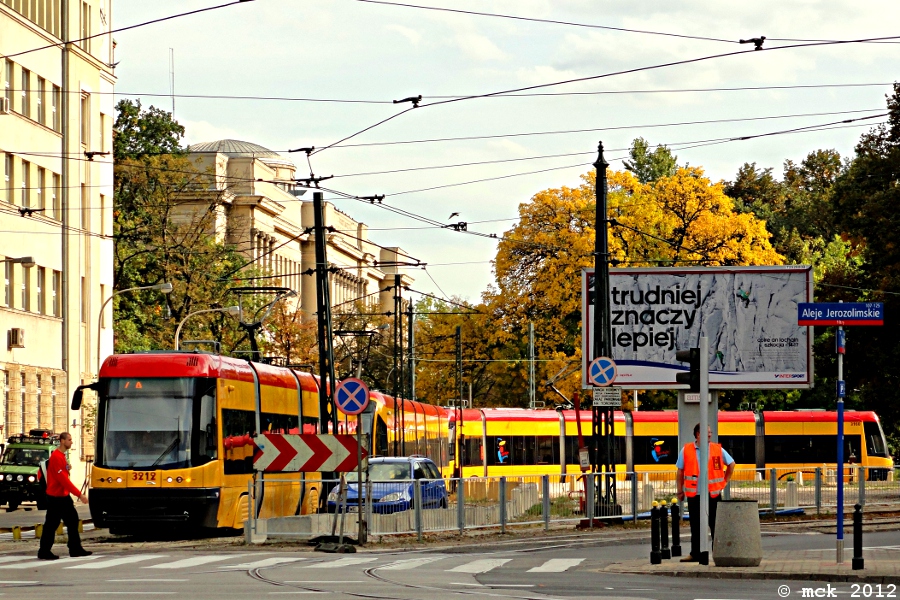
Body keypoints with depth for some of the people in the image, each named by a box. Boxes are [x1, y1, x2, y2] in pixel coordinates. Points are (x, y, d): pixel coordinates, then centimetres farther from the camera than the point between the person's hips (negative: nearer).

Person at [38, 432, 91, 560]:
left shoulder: (62, 456, 12)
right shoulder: (56, 457, -20)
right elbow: (63, 480, -24)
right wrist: (79, 494, -24)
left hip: (63, 496, 10)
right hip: (55, 498, -10)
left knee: (73, 521, 10)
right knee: (51, 525, -3)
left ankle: (75, 550, 14)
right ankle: (44, 552, 4)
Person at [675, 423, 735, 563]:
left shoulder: (718, 450, 3)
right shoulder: (686, 450, 1)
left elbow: (731, 463, 18)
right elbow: (680, 472, 8)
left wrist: (725, 481, 12)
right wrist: (680, 491, 6)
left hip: (713, 494, 0)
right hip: (694, 494, 0)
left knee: (716, 525, 2)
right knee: (695, 526, 5)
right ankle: (695, 554, 12)